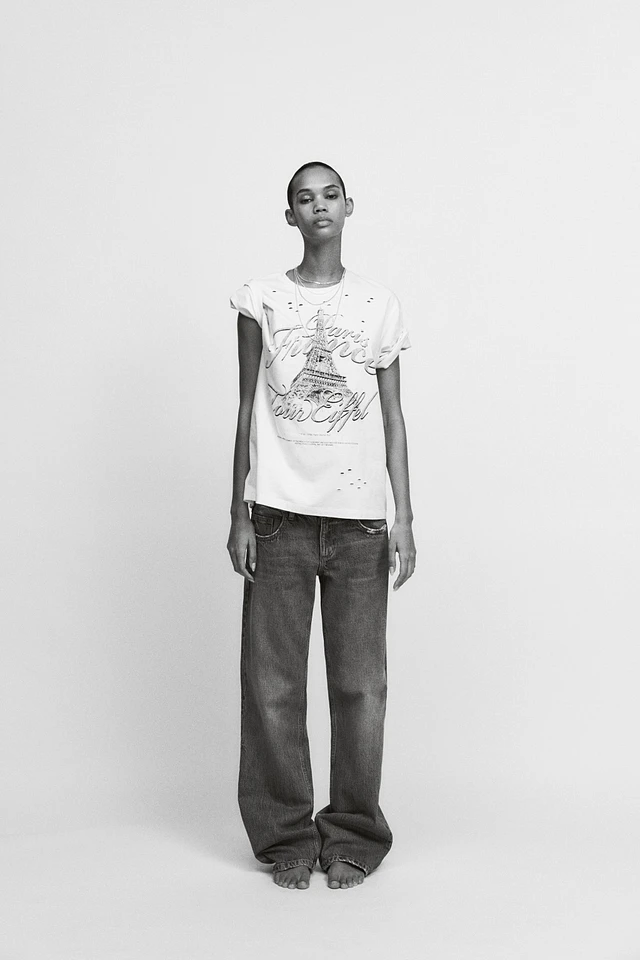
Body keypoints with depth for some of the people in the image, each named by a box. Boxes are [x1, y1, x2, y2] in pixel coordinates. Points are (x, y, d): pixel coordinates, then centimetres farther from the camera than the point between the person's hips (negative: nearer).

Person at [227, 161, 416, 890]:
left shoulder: (379, 305, 9)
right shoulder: (261, 299, 7)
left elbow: (393, 419, 8)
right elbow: (247, 410, 7)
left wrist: (404, 518, 1)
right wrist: (239, 514, 1)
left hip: (359, 517, 1)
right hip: (279, 514, 0)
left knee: (360, 683, 1)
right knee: (273, 682, 1)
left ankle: (352, 837, 15)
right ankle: (286, 836, 15)